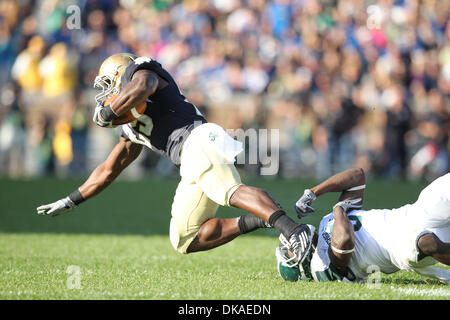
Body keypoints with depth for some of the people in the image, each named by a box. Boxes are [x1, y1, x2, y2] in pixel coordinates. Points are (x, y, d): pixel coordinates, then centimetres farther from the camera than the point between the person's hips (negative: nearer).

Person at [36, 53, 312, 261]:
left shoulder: (140, 71, 15)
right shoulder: (132, 127, 37)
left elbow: (143, 86, -12)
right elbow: (108, 171, 44)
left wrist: (107, 113, 0)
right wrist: (71, 201, 46)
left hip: (199, 141, -9)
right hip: (193, 166, 9)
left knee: (232, 192, -35)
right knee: (185, 241, 2)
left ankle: (292, 228, -52)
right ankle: (259, 220, -13)